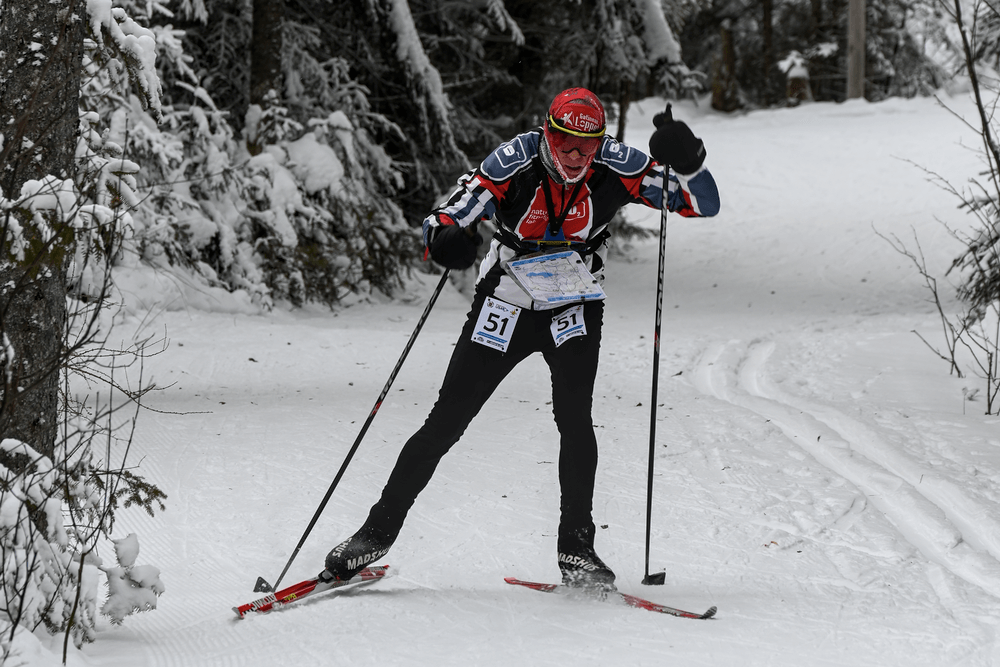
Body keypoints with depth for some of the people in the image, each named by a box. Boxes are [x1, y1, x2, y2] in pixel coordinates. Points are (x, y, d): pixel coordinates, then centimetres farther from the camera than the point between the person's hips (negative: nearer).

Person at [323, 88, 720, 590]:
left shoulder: (617, 166, -18)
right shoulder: (515, 162, -23)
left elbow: (704, 204, -18)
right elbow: (448, 219, -25)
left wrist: (686, 161, -38)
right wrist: (446, 237, -50)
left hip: (574, 312, 1)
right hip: (506, 302, 0)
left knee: (574, 418, -20)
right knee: (446, 421, -1)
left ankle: (576, 550, -9)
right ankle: (379, 530, 11)